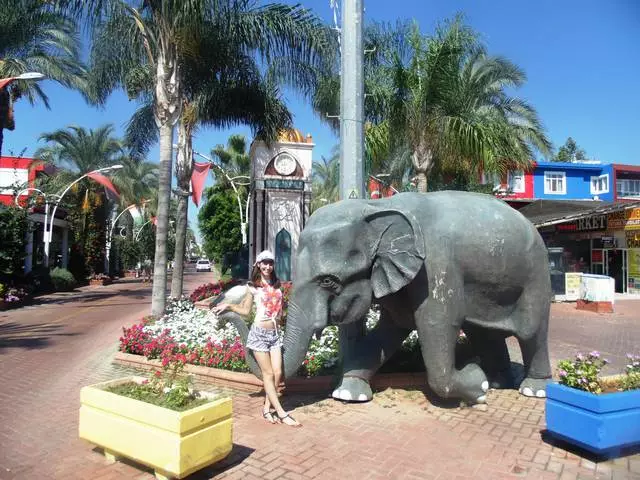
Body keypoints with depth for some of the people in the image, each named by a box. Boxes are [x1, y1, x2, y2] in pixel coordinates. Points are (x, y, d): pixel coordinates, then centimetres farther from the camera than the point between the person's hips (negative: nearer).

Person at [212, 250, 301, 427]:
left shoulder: (277, 286, 11)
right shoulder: (253, 287, -1)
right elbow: (245, 310, 4)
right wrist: (228, 306, -7)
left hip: (274, 333, 5)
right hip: (259, 333, -5)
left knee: (278, 372, 0)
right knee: (268, 373, -1)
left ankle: (267, 408, 16)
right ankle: (281, 413, 3)